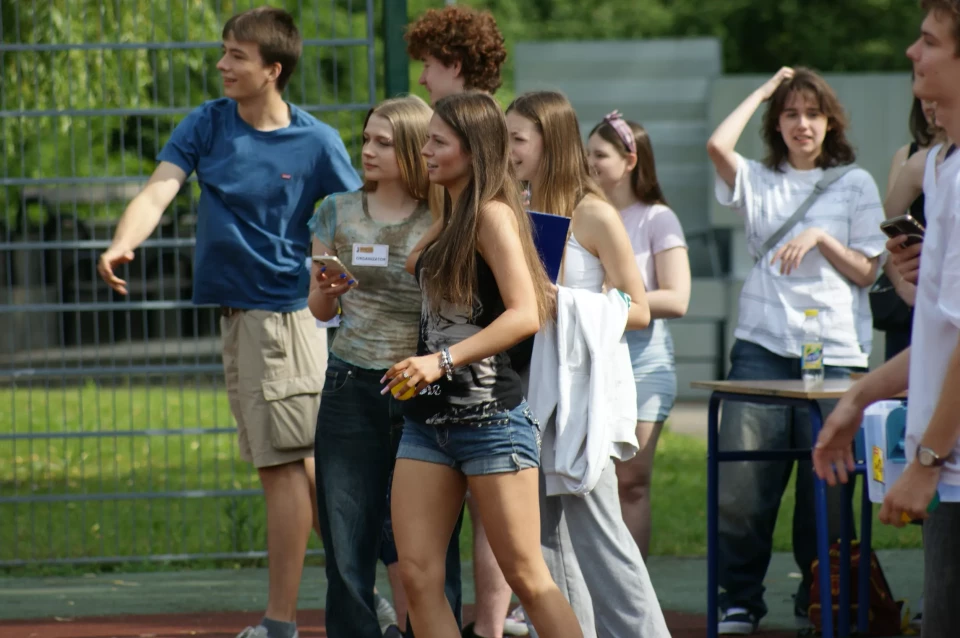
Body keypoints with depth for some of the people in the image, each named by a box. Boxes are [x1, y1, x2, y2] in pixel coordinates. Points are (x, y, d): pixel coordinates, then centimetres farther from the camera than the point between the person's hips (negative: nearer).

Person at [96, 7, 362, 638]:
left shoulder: (316, 142, -8)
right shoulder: (206, 124, 3)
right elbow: (158, 191, -8)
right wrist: (122, 245, -27)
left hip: (284, 312, -6)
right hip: (239, 313, 6)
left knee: (282, 464, -6)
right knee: (299, 463, 14)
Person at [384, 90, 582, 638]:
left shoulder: (493, 214, -11)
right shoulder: (450, 222, 16)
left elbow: (526, 314, -22)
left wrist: (442, 360, -28)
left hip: (491, 415, -8)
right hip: (429, 418, 8)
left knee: (526, 576, -4)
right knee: (418, 574, -1)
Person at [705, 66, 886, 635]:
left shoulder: (855, 184, 10)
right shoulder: (760, 182, 13)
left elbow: (866, 272, 6)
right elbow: (718, 145, -7)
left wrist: (820, 237, -10)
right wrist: (762, 92, 5)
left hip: (835, 353, -1)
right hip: (763, 346, 1)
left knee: (825, 487, -2)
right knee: (742, 481, -7)